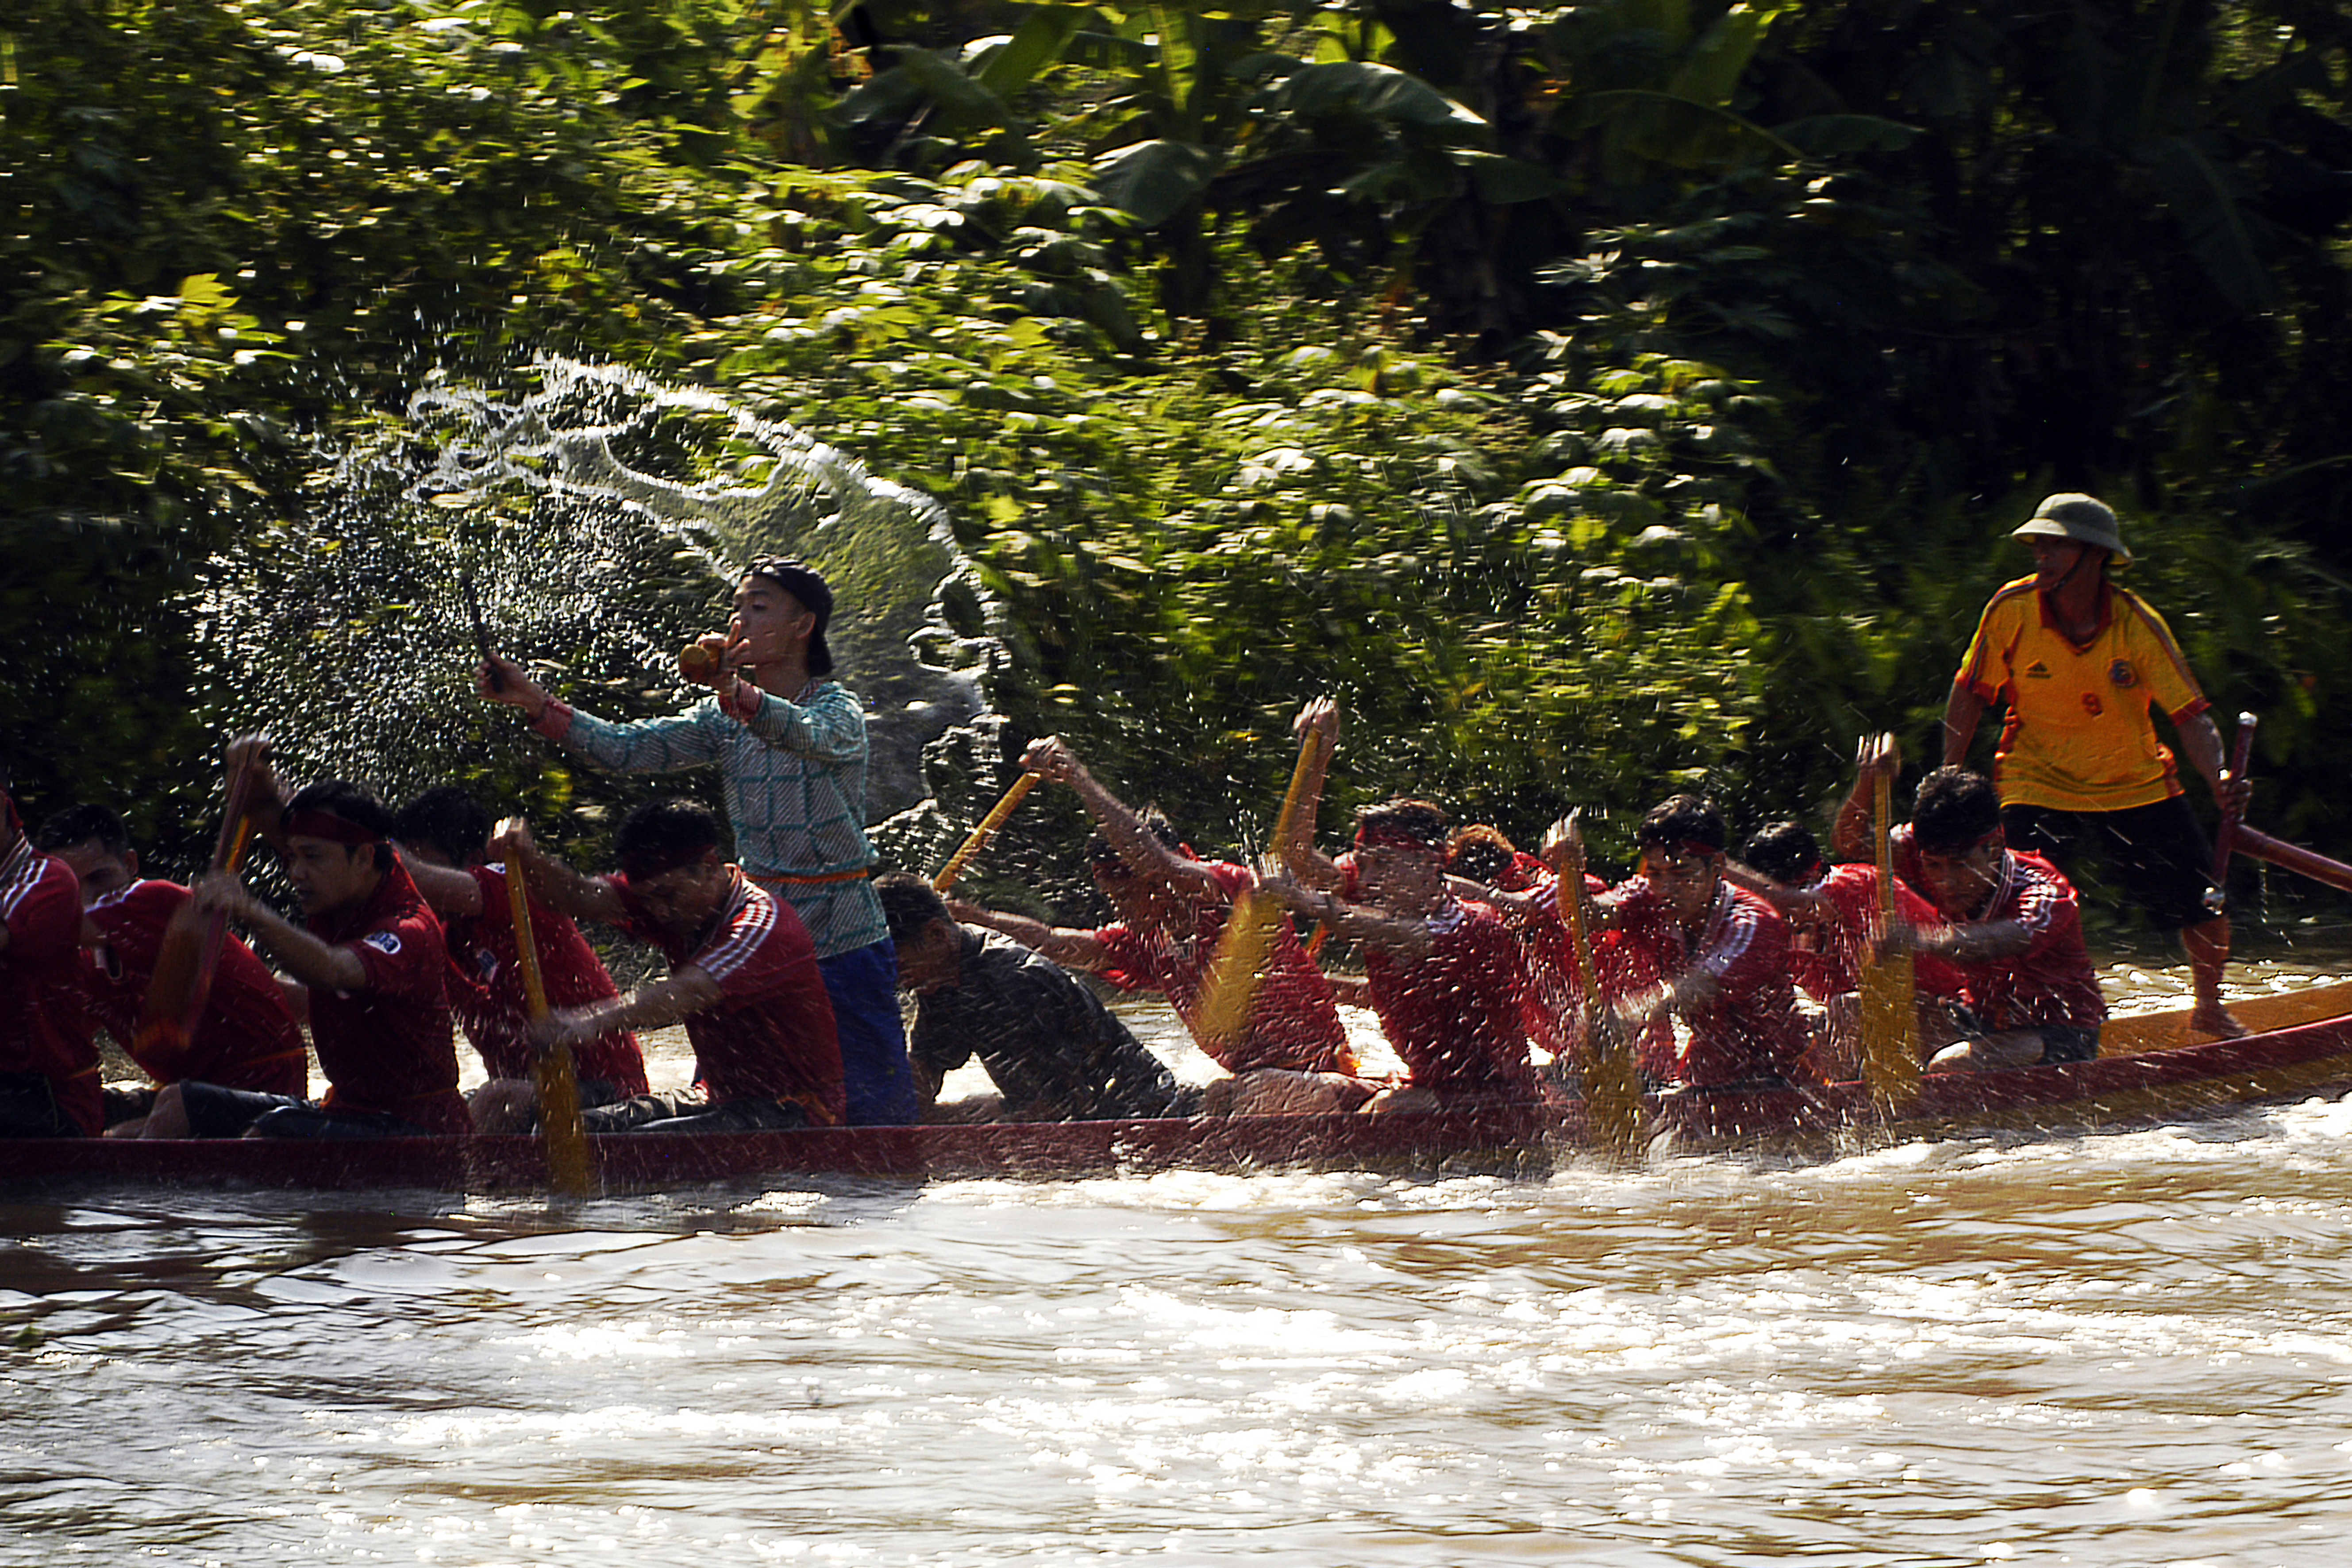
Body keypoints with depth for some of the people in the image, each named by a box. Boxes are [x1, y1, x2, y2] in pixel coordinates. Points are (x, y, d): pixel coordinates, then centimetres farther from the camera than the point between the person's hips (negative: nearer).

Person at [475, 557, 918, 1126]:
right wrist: (536, 704, -15)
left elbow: (812, 736, -34)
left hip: (844, 942, -5)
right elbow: (631, 748, -2)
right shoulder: (724, 720, 7)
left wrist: (737, 692, -54)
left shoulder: (840, 709, -10)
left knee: (873, 1110, -3)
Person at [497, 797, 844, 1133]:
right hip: (719, 1099, 9)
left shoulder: (762, 921, -22)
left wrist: (593, 1020, -53)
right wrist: (526, 856, -28)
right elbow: (582, 898, -6)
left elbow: (689, 992, -38)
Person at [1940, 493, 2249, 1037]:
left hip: (2135, 784, 1)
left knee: (2205, 905, 2)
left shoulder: (2137, 625, -17)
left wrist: (2219, 779, -36)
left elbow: (2191, 716, -17)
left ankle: (2210, 1010, 29)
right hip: (2040, 784, -1)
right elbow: (1970, 694, -2)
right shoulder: (2012, 609, -15)